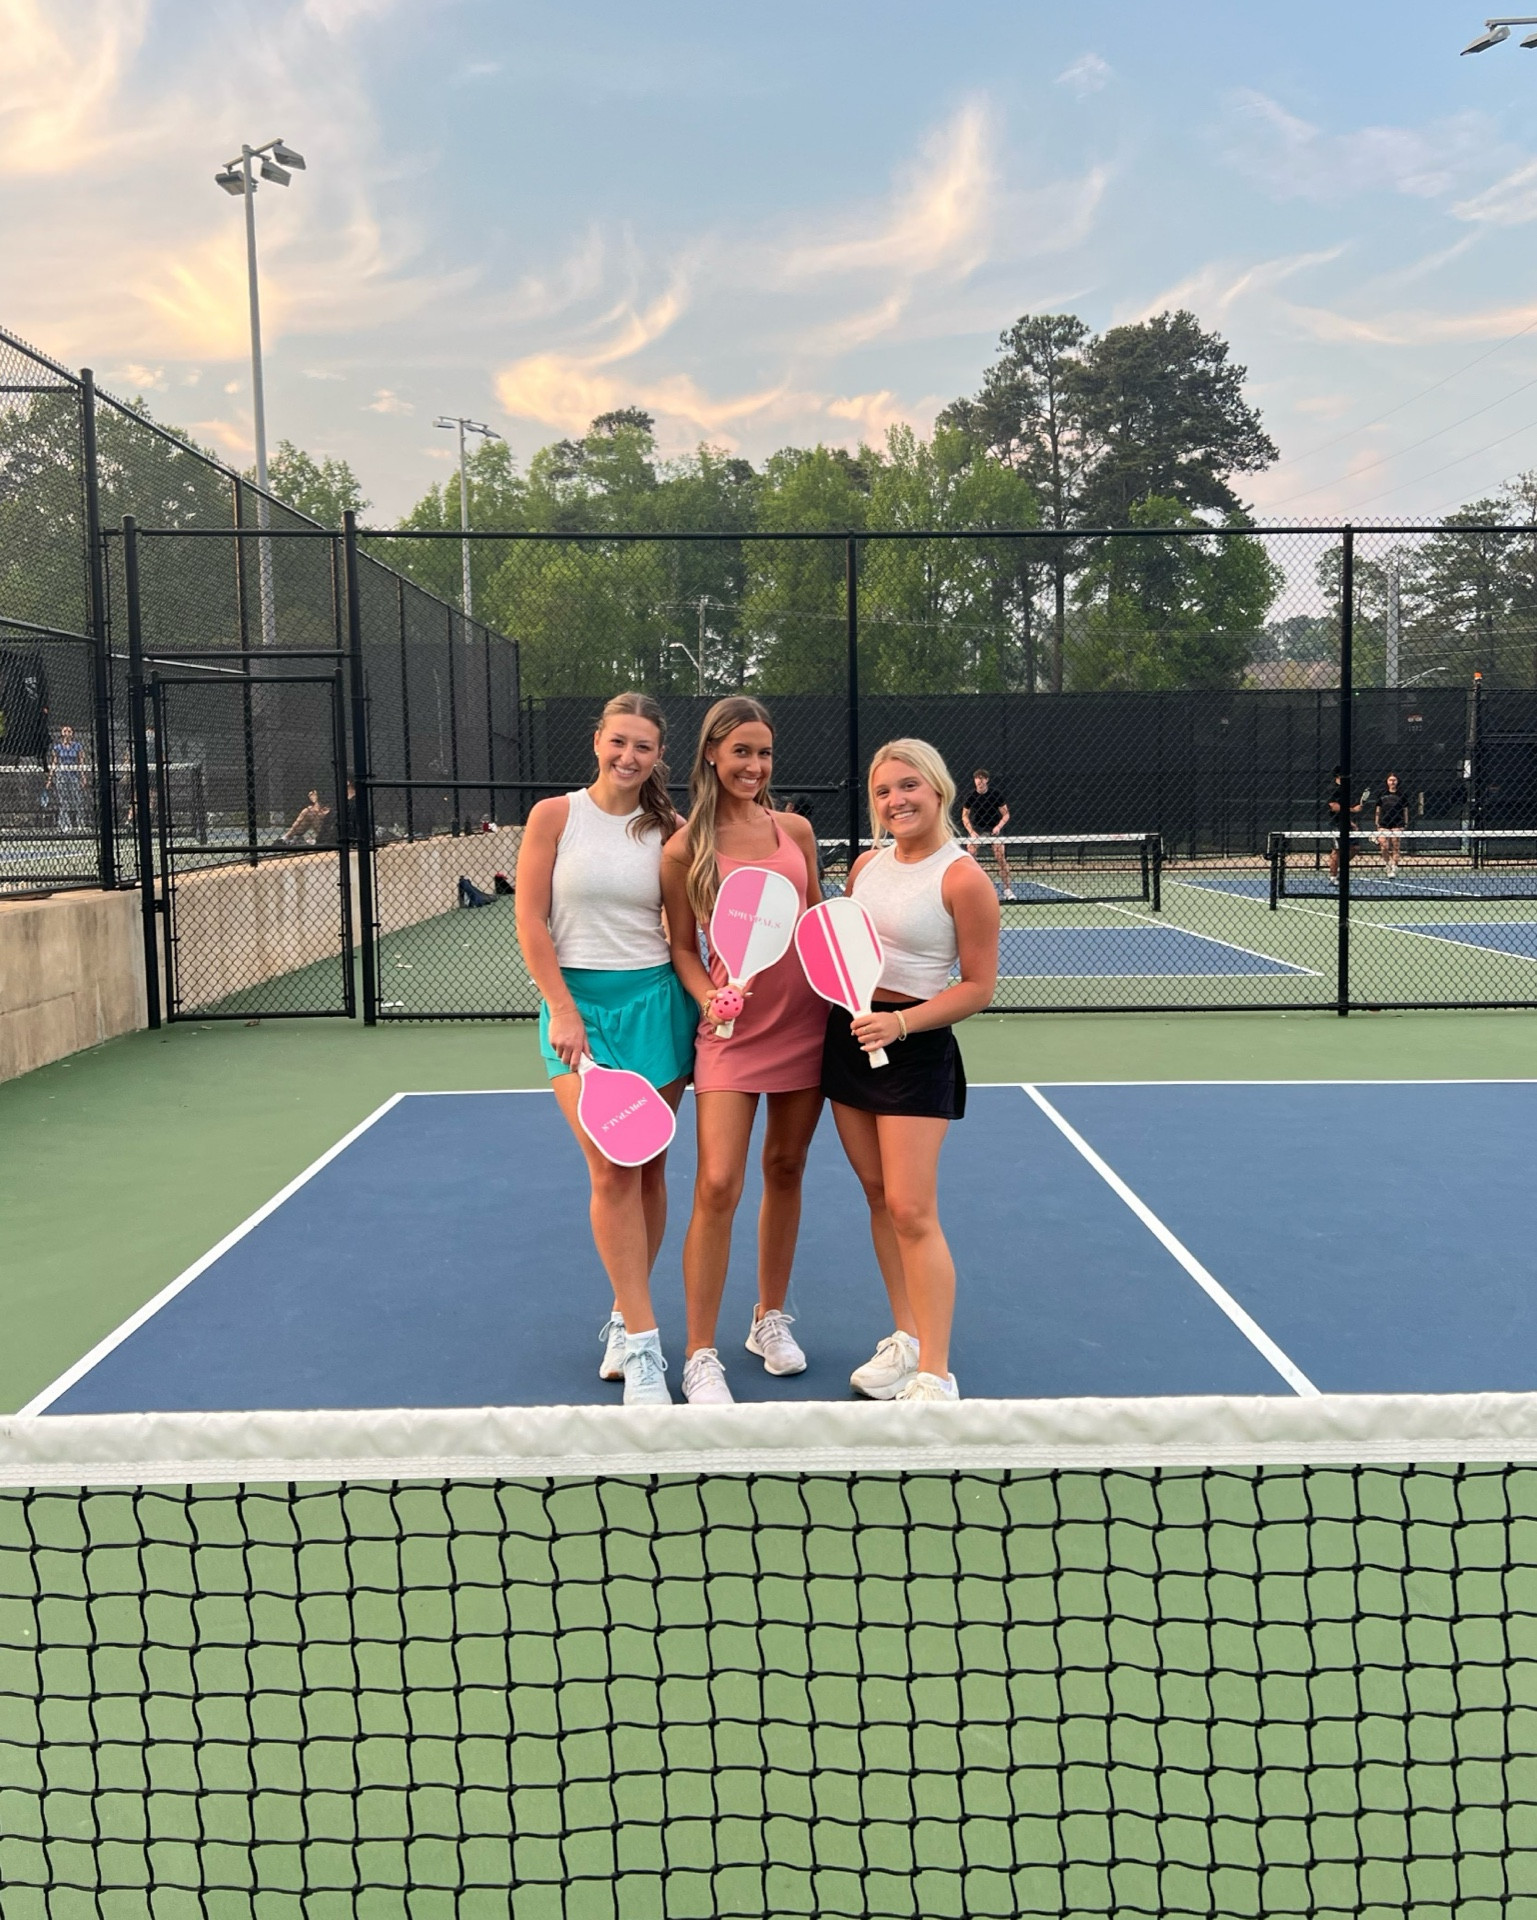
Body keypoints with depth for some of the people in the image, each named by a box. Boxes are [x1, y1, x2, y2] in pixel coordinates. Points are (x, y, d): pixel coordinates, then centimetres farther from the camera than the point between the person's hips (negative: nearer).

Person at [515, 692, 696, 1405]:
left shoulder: (666, 831, 5)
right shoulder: (555, 815, 0)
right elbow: (531, 923, -3)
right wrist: (563, 1010, -9)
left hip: (655, 1000, 2)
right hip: (578, 1001, -2)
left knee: (648, 1170, 5)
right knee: (612, 1171, -10)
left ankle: (624, 1318, 23)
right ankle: (641, 1345, -3)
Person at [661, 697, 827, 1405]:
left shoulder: (796, 829, 5)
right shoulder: (685, 849, -4)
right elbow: (682, 947, 2)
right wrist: (708, 997, -16)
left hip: (804, 1022, 4)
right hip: (733, 1027, -4)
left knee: (786, 1169, 13)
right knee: (718, 1187, -9)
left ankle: (771, 1318, 31)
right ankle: (701, 1356, 3)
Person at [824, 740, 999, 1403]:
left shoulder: (964, 879, -13)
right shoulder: (867, 863, 7)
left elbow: (978, 986, -12)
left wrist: (900, 1023, -21)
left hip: (915, 1046, -7)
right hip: (847, 1032, 7)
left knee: (912, 1210, -9)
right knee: (877, 1196, 12)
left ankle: (935, 1375, 0)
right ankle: (907, 1338, 25)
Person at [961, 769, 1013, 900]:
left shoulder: (995, 793, -10)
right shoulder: (970, 795, -7)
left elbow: (1005, 814, -5)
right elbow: (965, 816, 1)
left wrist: (999, 826, -22)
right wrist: (971, 832, -13)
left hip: (994, 829, -1)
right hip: (977, 828, 1)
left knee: (1001, 858, -12)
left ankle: (1007, 889, -3)